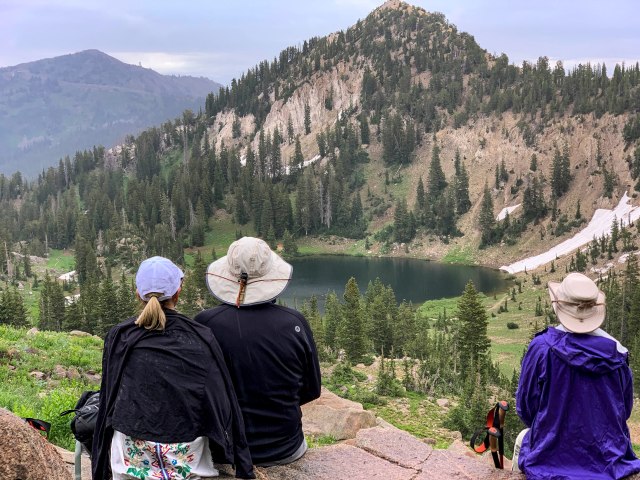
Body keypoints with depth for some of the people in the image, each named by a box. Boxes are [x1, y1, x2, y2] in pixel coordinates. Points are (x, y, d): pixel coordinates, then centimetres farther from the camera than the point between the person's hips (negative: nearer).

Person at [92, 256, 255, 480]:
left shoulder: (119, 337, -5)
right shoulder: (201, 338, -8)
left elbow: (108, 398, 1)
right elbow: (222, 401, -5)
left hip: (131, 457, 1)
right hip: (187, 458, 0)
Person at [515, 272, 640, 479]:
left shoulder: (541, 347, -18)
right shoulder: (616, 352, -10)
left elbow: (525, 406, -8)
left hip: (549, 457, -2)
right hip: (609, 460, 2)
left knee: (523, 439, 30)